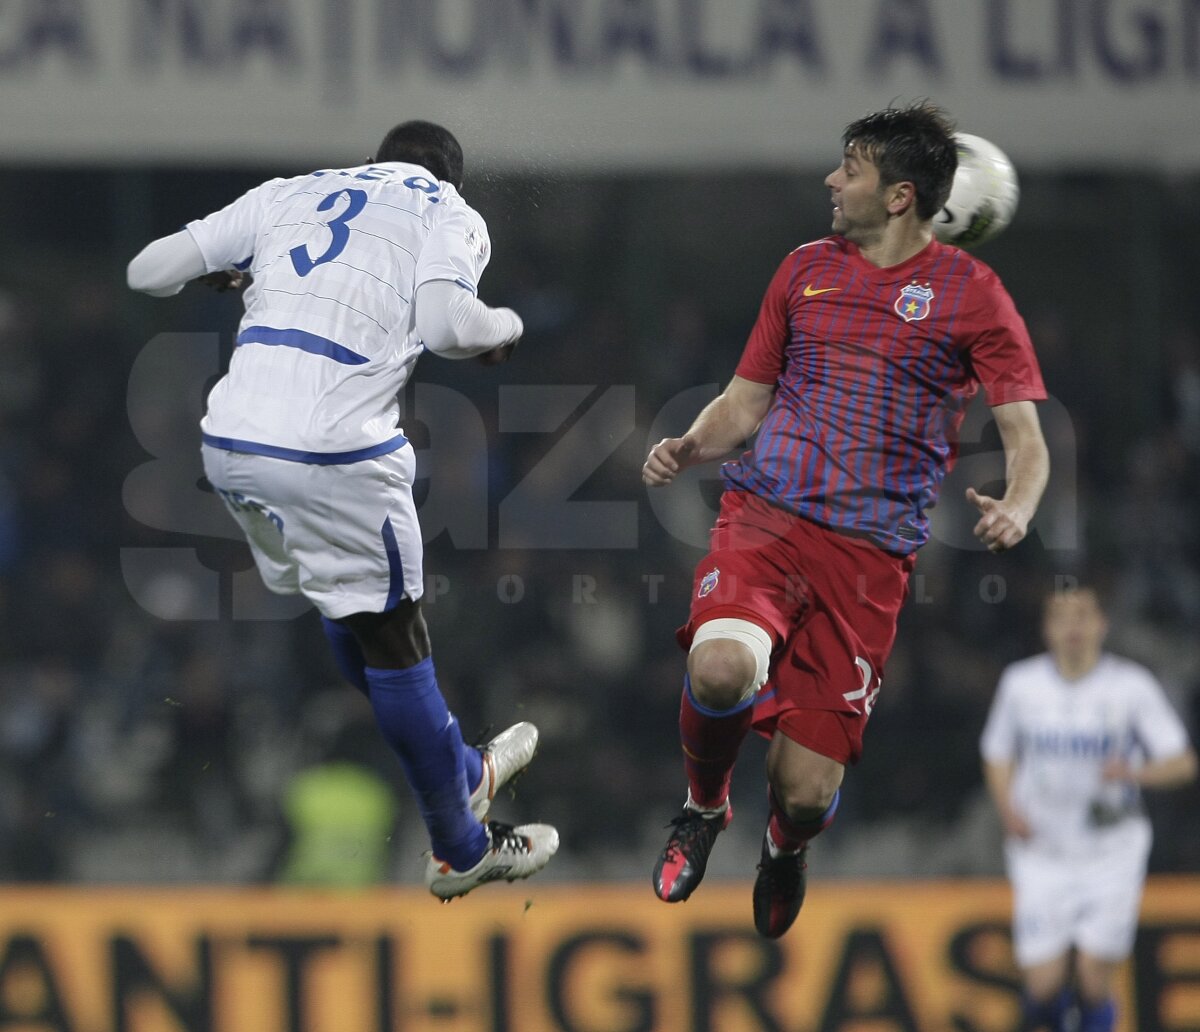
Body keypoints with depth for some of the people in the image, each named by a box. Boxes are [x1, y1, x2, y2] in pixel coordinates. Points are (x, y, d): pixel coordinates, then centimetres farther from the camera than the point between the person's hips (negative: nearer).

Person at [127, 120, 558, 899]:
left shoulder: (289, 195, 21)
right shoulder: (449, 214, 9)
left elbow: (149, 272, 19)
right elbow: (444, 323, -12)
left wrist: (221, 271, 40)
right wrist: (506, 327, 10)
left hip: (233, 445, 5)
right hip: (334, 454, -5)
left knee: (353, 613, 24)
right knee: (392, 638, 9)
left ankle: (463, 774, 41)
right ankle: (461, 850, 22)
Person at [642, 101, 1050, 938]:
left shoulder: (969, 293, 4)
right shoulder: (807, 270, 15)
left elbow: (1026, 436, 0)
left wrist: (1015, 510, -22)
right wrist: (689, 446, 1)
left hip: (871, 551, -2)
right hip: (764, 514, 2)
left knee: (806, 794, -7)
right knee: (721, 665, -33)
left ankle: (787, 843, 34)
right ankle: (704, 808, 1)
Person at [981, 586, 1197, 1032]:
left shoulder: (1132, 686, -7)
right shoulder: (1020, 683, -1)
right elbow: (998, 756, 12)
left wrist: (1135, 774, -26)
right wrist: (1007, 808, -7)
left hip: (1112, 854, -1)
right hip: (1042, 856, 1)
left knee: (1094, 978, -9)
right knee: (1043, 984, -5)